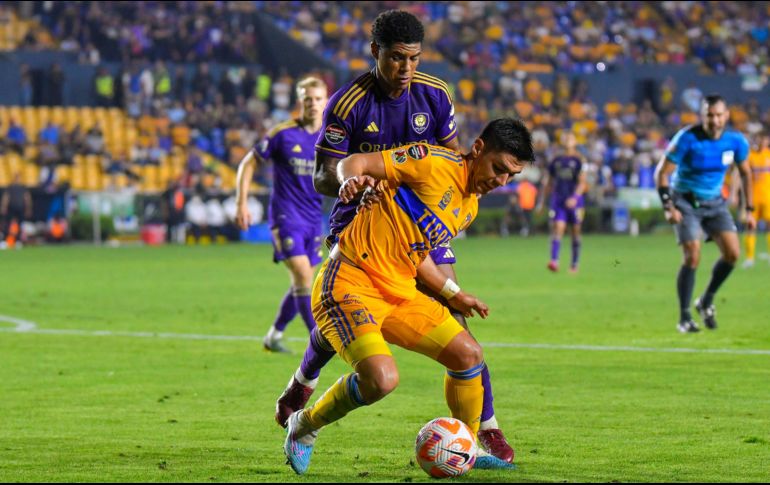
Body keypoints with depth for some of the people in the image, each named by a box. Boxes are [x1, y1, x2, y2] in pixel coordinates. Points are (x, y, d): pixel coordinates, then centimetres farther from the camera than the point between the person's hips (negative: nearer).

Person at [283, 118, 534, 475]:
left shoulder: (470, 206, 15)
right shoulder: (436, 164, -12)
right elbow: (354, 162, -14)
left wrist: (452, 293, 26)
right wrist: (353, 179, -37)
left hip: (399, 292, 9)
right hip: (350, 283, -9)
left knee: (468, 354, 3)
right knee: (382, 379, -26)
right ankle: (304, 427, 1)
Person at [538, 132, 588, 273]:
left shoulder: (579, 161, 0)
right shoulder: (556, 161, 12)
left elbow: (582, 182, -9)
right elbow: (549, 183, 20)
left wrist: (575, 197, -25)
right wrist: (542, 201, 16)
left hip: (573, 202, -2)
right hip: (557, 200, 2)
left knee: (575, 233, 6)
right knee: (557, 229, -13)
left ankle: (575, 264, 17)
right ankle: (554, 261, -25)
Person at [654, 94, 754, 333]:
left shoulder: (736, 141, -8)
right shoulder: (687, 138, -21)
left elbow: (745, 173, 9)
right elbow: (662, 173, -15)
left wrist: (750, 210, 7)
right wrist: (668, 207, -23)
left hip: (715, 202, 4)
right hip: (686, 202, -4)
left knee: (732, 253, -10)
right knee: (692, 257, -16)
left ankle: (706, 302, 13)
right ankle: (685, 318, -3)